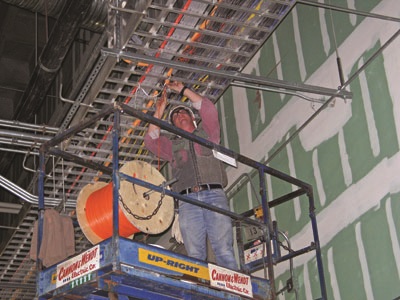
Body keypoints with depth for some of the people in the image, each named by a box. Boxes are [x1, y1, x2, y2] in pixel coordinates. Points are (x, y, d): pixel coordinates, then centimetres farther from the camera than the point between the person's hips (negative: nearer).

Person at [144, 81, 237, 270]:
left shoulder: (207, 132, 26)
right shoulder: (172, 145, 30)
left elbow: (208, 108, 12)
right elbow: (151, 142, 14)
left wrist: (183, 90, 16)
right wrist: (158, 113, 17)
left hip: (214, 193, -2)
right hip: (188, 200, 2)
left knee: (224, 251, -14)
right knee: (194, 254, -11)